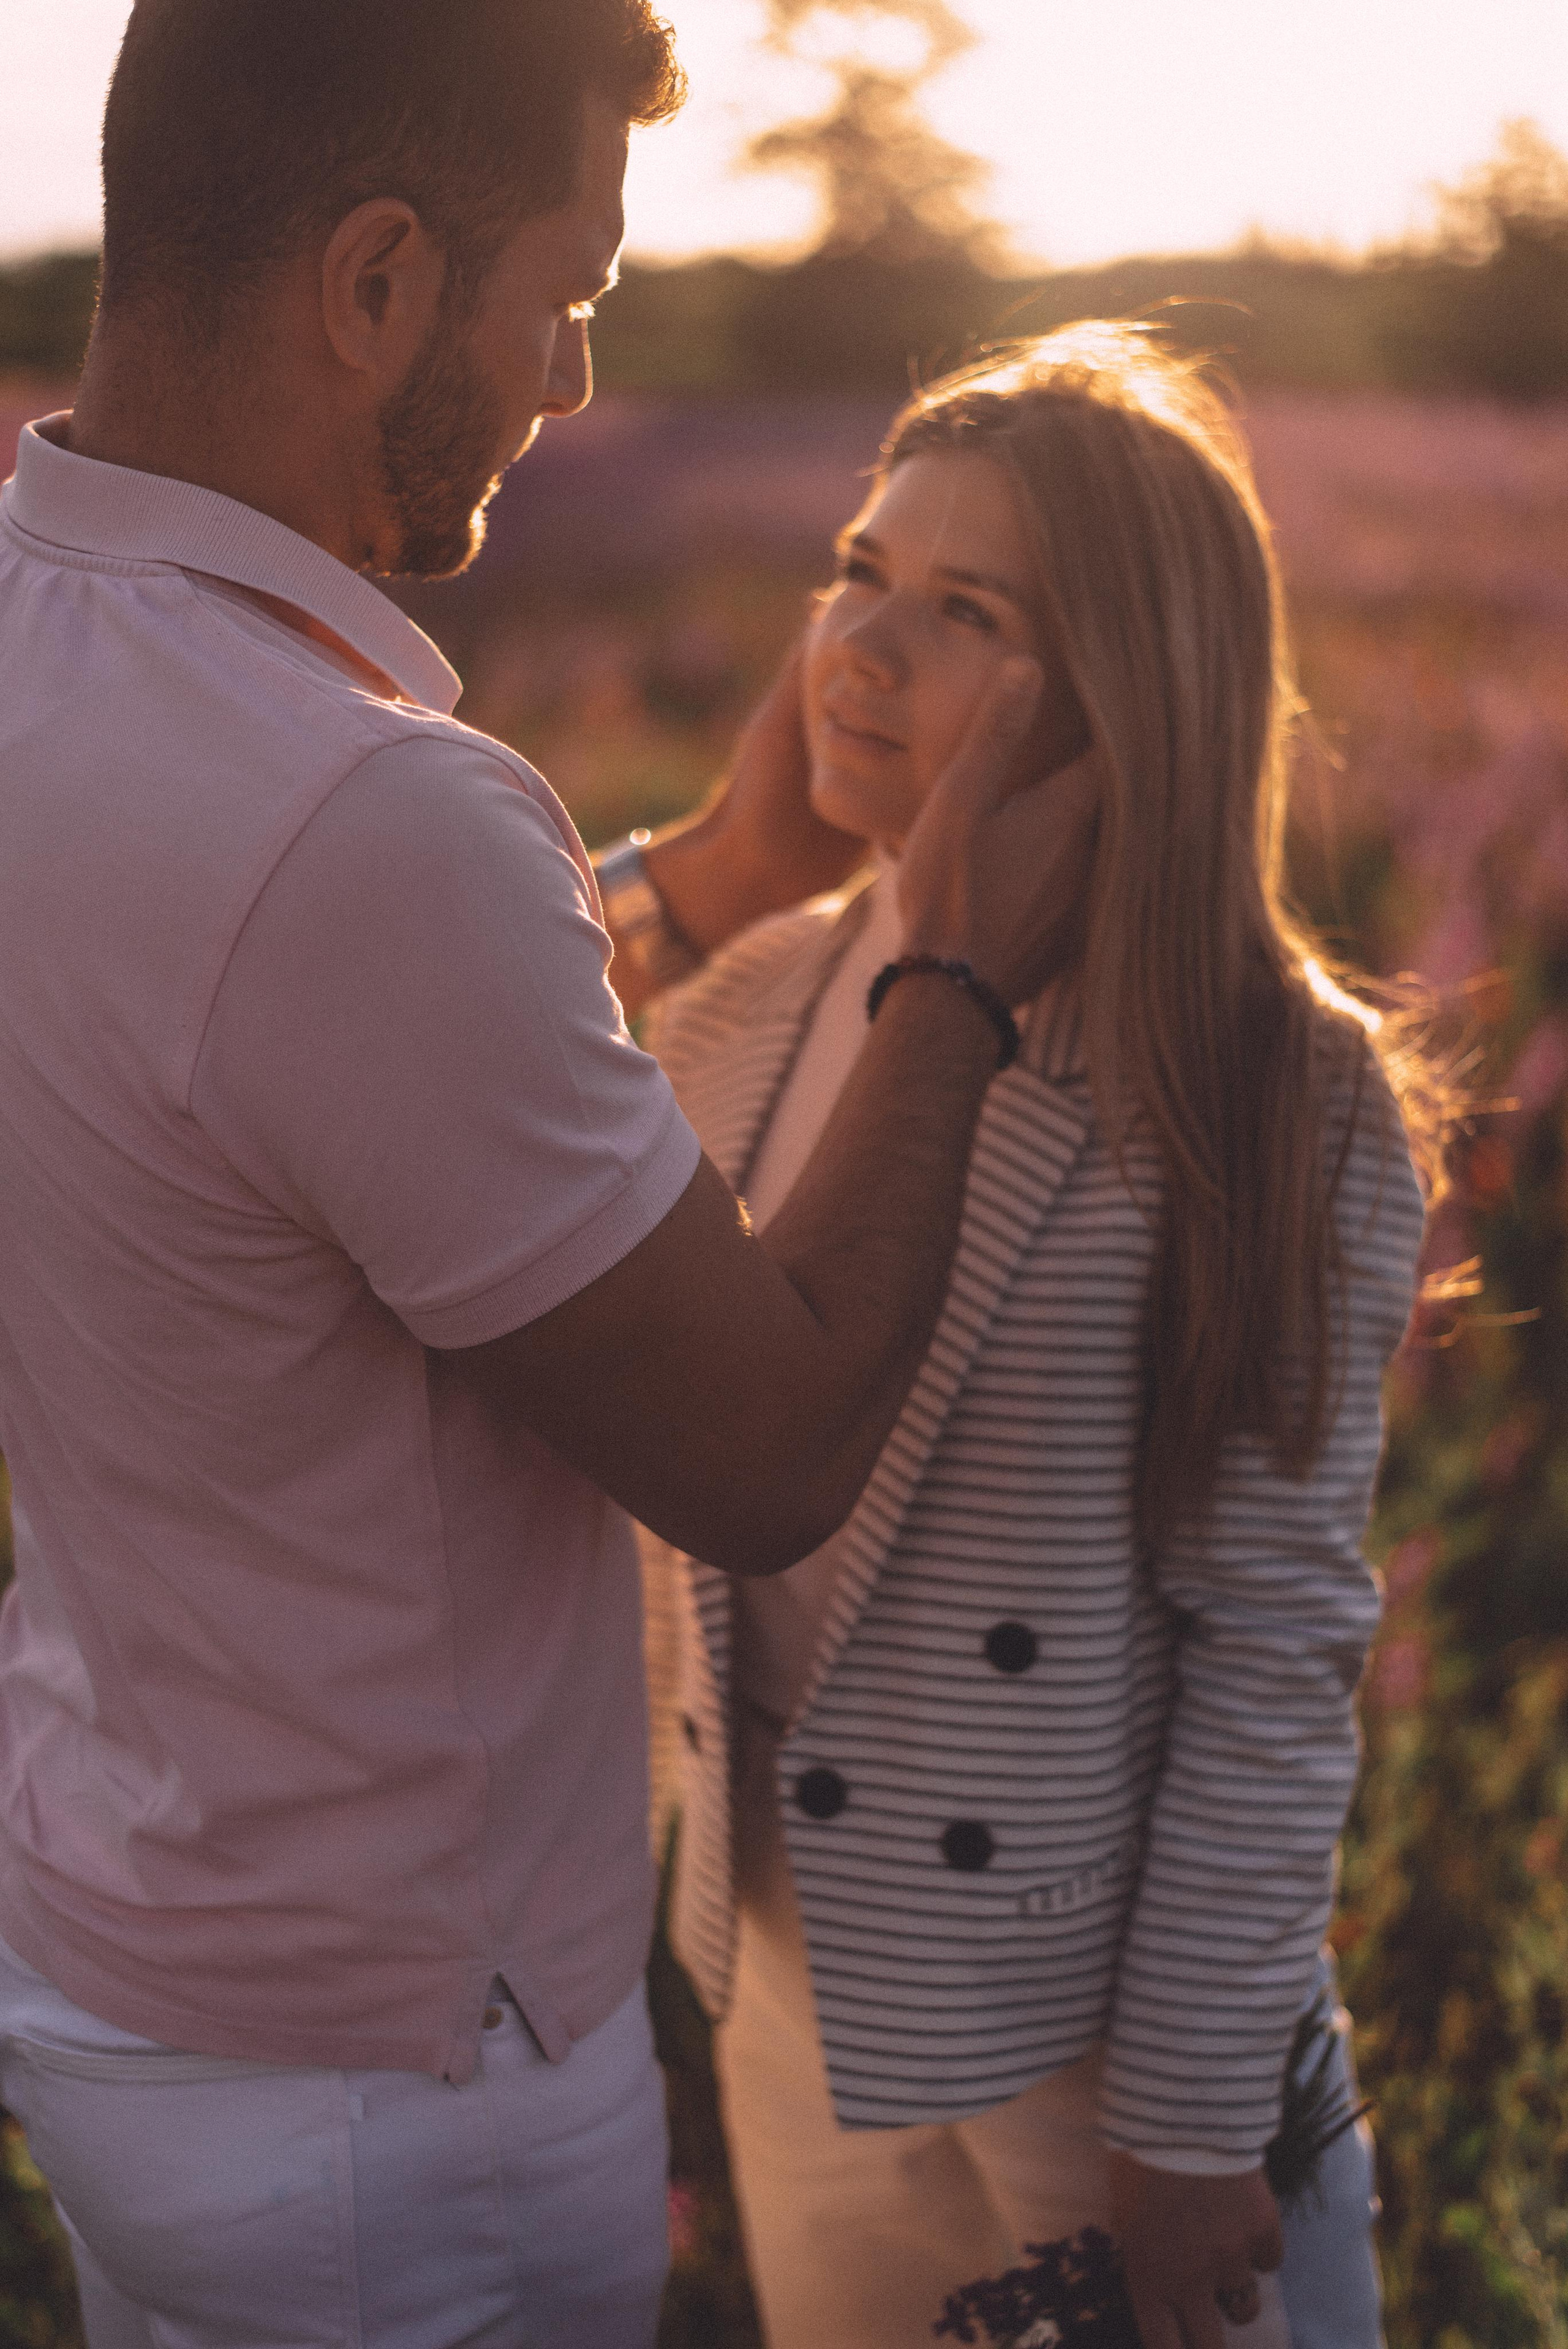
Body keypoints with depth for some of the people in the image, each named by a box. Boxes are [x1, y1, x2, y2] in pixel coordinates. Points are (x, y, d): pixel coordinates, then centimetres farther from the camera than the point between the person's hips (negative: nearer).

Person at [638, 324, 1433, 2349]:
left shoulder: (1281, 1100, -19)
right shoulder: (748, 1011, -2)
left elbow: (1277, 1650, -17)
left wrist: (1197, 2128, -14)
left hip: (1094, 2028, -5)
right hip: (793, 1980, 6)